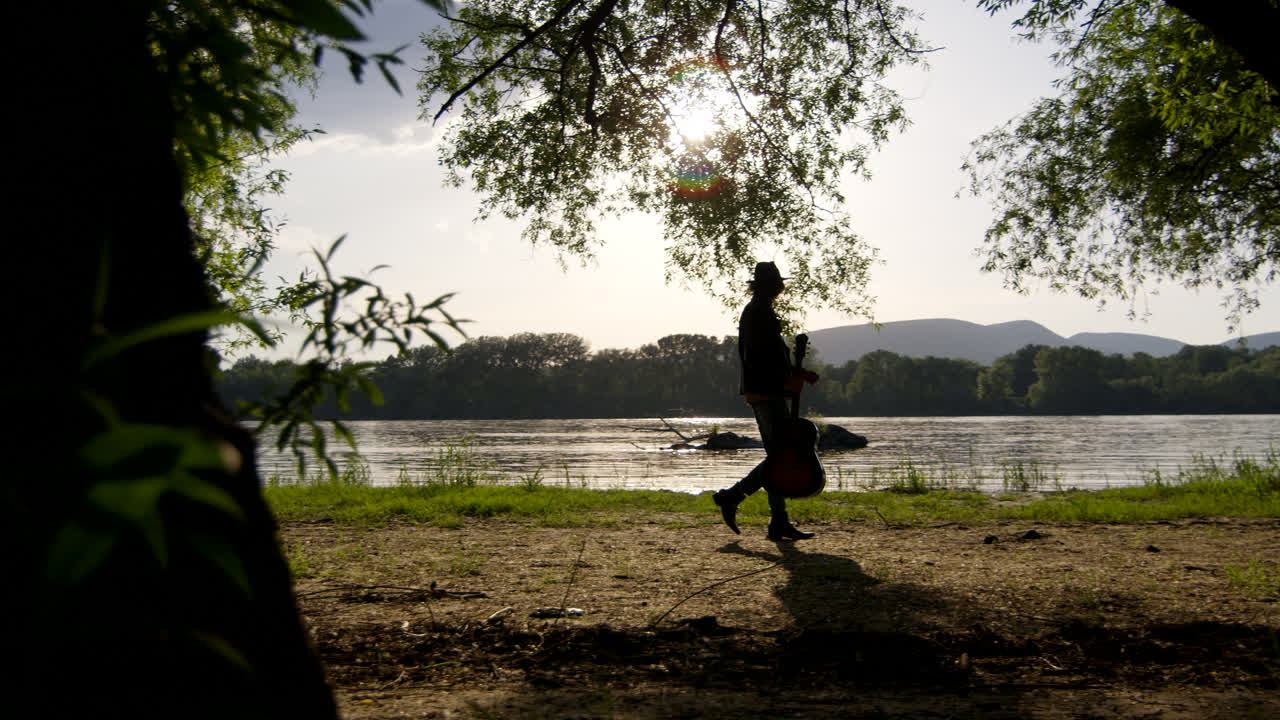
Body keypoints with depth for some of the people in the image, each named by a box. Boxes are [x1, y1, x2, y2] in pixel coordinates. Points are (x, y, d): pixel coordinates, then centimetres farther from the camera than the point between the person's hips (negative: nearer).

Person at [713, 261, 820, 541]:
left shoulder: (758, 310, 20)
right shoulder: (759, 312, -11)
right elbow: (754, 359, -20)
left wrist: (797, 372, 16)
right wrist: (786, 381, -18)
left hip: (766, 393, 10)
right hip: (765, 393, -10)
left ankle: (780, 524, 10)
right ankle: (731, 497, -3)